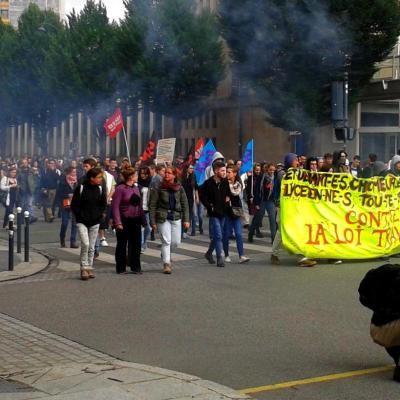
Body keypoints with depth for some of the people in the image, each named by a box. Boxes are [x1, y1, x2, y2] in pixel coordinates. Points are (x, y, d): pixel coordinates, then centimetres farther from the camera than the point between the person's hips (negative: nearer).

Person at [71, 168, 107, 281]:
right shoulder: (81, 188, -9)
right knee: (85, 244, -16)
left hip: (95, 222, 4)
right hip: (82, 222, -4)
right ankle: (84, 268, -7)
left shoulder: (100, 189, 2)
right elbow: (74, 204, -4)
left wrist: (100, 215, 1)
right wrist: (79, 216, -7)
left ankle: (89, 268, 16)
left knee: (91, 247, 7)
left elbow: (103, 204, 13)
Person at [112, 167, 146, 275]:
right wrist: (118, 222, -20)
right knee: (122, 245, 5)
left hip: (135, 221, 6)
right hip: (124, 220, -6)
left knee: (136, 244, 8)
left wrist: (143, 219, 12)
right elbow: (115, 206, -15)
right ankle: (121, 268, 15)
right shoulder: (120, 188, -11)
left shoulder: (136, 188, 10)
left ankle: (135, 267, 17)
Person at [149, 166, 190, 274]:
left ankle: (165, 253, 37)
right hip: (163, 218, -3)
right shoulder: (158, 188, -4)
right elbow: (152, 205, -3)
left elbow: (185, 205, 7)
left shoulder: (179, 188, 4)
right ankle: (167, 264, 1)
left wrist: (186, 220, 0)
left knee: (176, 242, 6)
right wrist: (153, 221, -8)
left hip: (176, 217, 3)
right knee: (166, 241, -7)